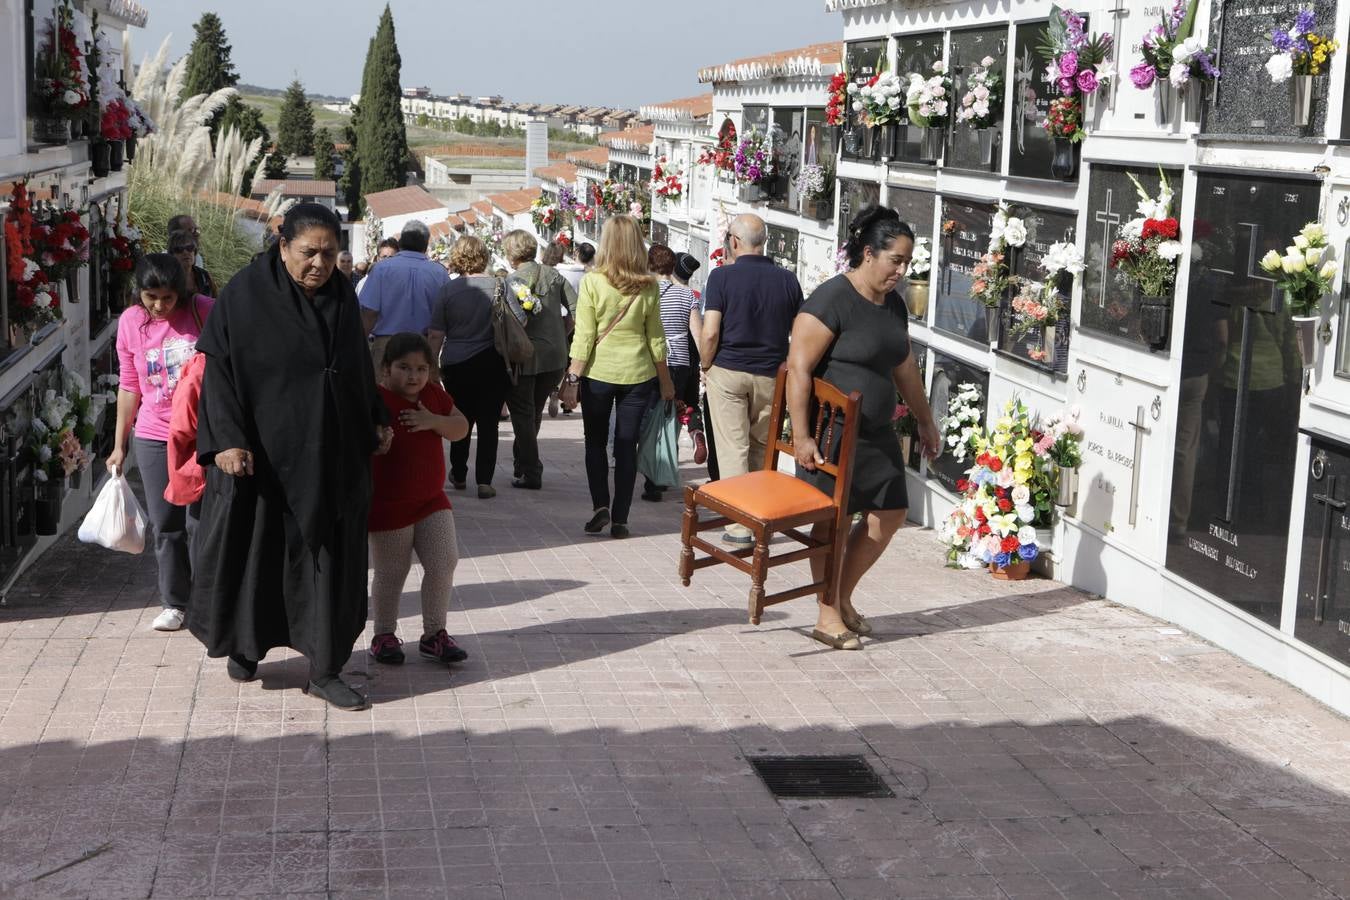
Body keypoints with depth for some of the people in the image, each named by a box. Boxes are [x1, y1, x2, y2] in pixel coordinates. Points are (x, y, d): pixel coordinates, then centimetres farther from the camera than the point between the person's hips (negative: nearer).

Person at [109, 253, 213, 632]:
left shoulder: (203, 311, -9)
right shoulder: (130, 323, 0)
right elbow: (129, 388, 8)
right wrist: (119, 445, 11)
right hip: (153, 438, 3)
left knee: (200, 522, 0)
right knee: (164, 524, 7)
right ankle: (174, 603, 18)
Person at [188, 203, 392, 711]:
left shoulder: (342, 295, 4)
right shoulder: (247, 293, -11)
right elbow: (219, 369, -12)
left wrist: (377, 421, 15)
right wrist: (227, 439, -21)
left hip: (333, 454, 4)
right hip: (264, 451, -4)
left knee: (330, 556, 4)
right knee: (255, 549, 9)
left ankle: (325, 670, 10)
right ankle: (244, 646, 32)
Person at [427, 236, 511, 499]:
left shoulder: (448, 290, -5)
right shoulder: (497, 286, -6)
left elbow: (436, 334, -2)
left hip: (456, 364, 1)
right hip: (492, 363, -1)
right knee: (488, 423, 2)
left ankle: (459, 475, 29)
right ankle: (484, 481, -2)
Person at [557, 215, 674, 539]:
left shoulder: (592, 282, -10)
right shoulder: (648, 286, -3)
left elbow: (584, 336, -11)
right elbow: (655, 337, 3)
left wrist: (572, 377, -6)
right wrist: (665, 379, 13)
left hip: (598, 372, -2)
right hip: (637, 373, 2)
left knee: (596, 442, 14)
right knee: (627, 446, 7)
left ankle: (600, 506, 0)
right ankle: (620, 519, 7)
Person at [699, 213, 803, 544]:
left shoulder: (722, 277, -9)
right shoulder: (787, 280, 1)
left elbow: (710, 333, -14)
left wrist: (706, 368, 1)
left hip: (728, 371, -3)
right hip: (771, 376, 3)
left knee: (733, 448, 1)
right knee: (762, 448, 16)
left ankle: (740, 526, 0)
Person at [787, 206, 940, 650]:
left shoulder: (893, 305, 10)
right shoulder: (832, 299, -16)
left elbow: (904, 367, 23)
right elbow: (798, 368, -19)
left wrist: (926, 421, 26)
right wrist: (801, 436, -23)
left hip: (875, 432, 8)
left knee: (889, 513, 9)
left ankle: (843, 597, 25)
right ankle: (828, 615, 12)